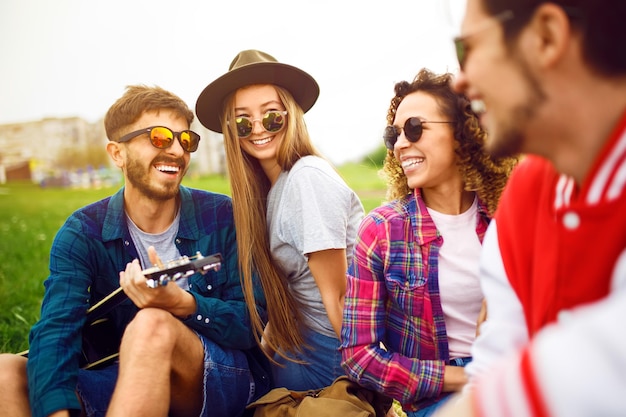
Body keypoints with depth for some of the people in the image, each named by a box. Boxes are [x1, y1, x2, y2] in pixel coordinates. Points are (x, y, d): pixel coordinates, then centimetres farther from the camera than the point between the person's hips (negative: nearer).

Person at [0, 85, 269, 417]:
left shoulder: (222, 217, -5)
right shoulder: (83, 233, -2)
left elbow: (255, 324, -6)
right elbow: (54, 333, -16)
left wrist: (183, 304, -26)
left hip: (225, 381, -2)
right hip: (125, 383, 2)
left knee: (152, 324, -33)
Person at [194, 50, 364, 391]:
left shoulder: (308, 177, -21)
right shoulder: (266, 187, 4)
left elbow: (336, 295, -19)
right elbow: (283, 283, 8)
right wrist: (266, 342, 1)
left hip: (336, 344, -7)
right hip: (302, 335, 7)